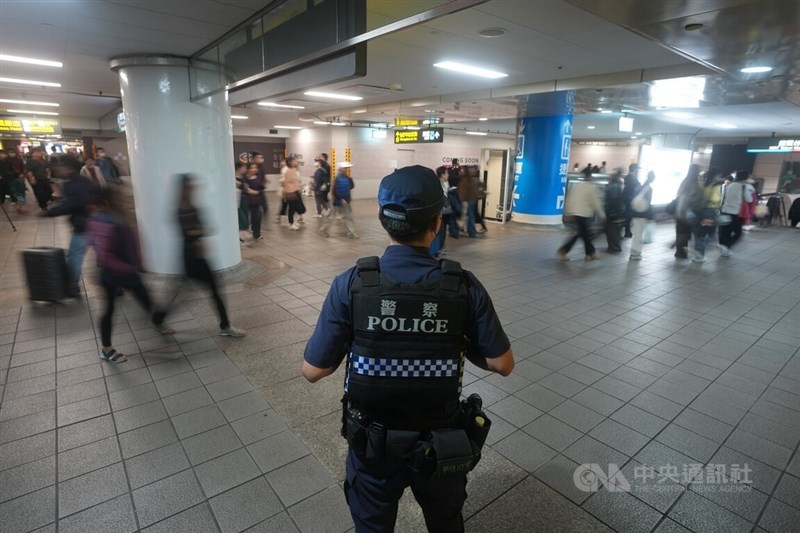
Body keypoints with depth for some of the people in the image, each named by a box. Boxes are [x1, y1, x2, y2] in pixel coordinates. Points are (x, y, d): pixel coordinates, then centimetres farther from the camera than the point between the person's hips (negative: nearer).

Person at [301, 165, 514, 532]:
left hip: (373, 442, 0)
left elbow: (313, 371, -15)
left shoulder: (351, 284, -21)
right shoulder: (464, 286, -19)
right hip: (443, 443, 1)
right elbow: (503, 364, -11)